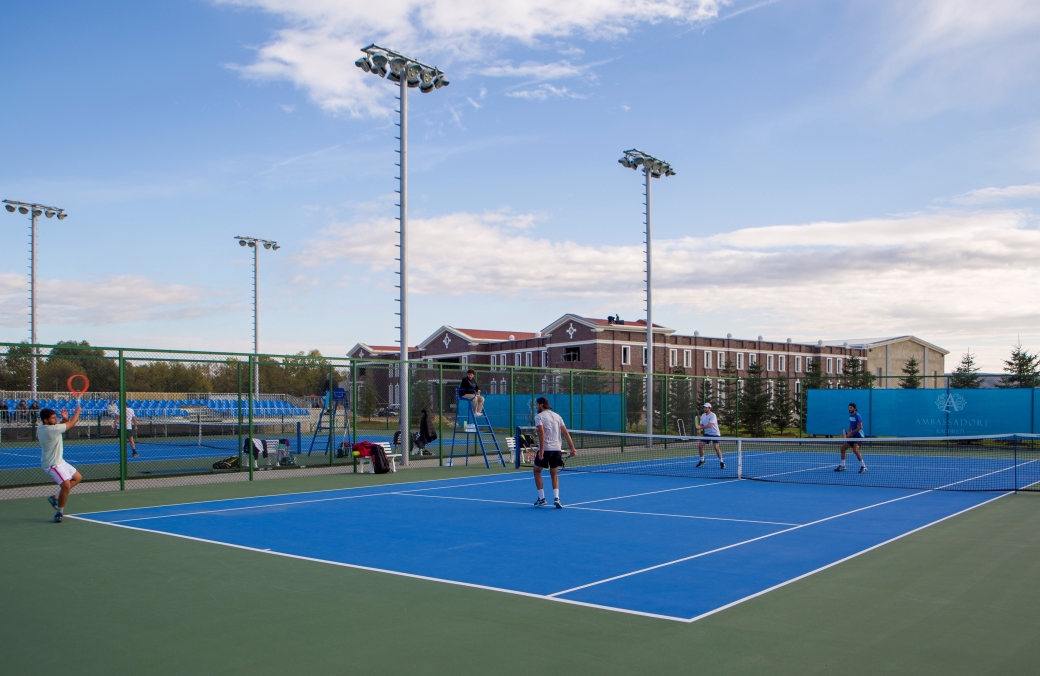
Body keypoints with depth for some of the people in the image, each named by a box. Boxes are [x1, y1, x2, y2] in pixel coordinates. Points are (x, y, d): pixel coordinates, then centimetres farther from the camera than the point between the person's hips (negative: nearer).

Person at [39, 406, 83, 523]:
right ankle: (59, 513, -7)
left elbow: (62, 427, 19)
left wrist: (64, 419, -1)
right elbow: (72, 423, -15)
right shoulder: (50, 430, -25)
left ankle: (56, 498, 19)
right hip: (52, 464, -11)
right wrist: (77, 411, 2)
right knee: (66, 485, -22)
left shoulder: (42, 429, 4)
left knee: (77, 478, 17)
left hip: (59, 461, 11)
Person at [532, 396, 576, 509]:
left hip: (545, 449, -4)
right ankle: (556, 498, -5)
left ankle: (541, 498, 12)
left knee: (537, 471, 16)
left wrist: (541, 450, -21)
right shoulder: (557, 416, 14)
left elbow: (541, 432, -17)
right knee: (554, 474, 15)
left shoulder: (539, 416, -2)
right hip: (557, 449, 5)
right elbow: (566, 433, 7)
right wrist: (572, 448, 5)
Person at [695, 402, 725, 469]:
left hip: (715, 434, -6)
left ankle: (721, 462, -2)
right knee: (700, 445, -5)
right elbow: (701, 424, 5)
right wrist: (699, 429, -17)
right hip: (707, 434, 6)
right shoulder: (703, 415, 4)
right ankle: (702, 460, 13)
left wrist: (701, 427, -38)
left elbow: (710, 425, -29)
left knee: (716, 447, -16)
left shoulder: (713, 415, -18)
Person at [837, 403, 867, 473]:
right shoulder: (850, 416, 11)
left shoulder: (857, 416, -15)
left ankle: (863, 466, -20)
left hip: (858, 436, -9)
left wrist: (851, 433, -20)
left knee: (855, 449, -28)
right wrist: (848, 432, 7)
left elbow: (860, 427, -21)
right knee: (843, 447, 8)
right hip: (853, 436, 9)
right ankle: (842, 466, 16)